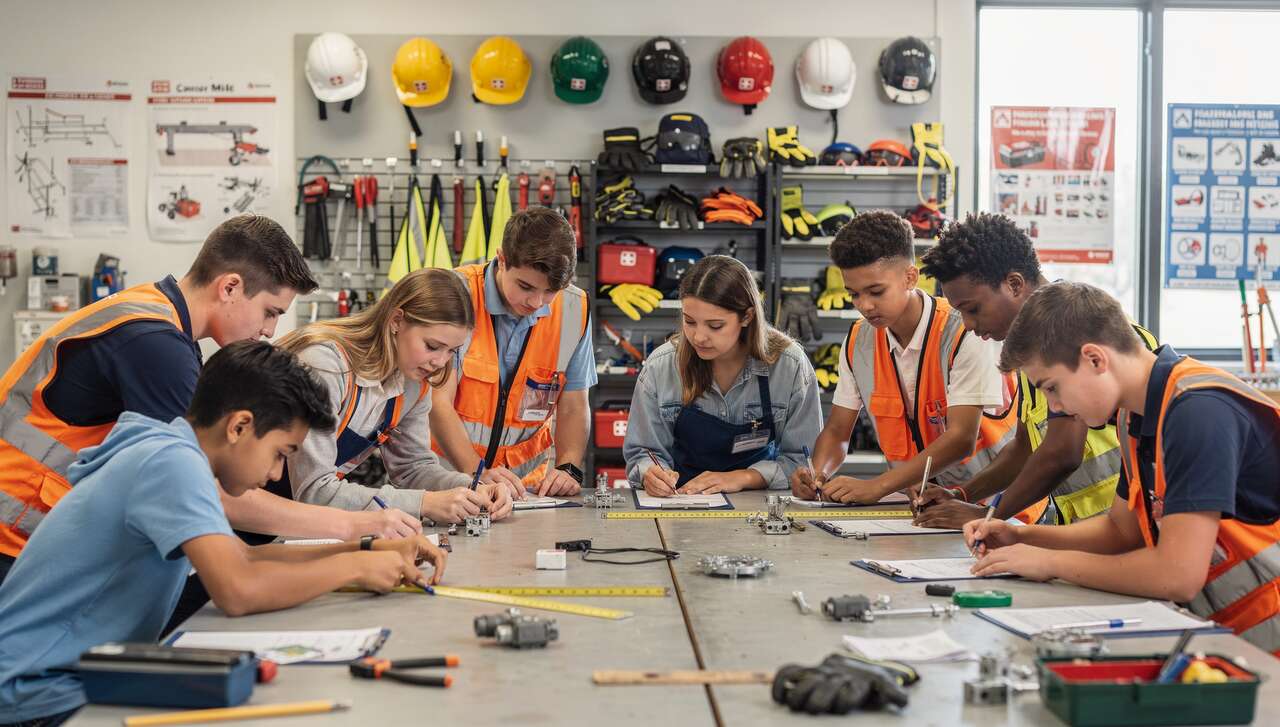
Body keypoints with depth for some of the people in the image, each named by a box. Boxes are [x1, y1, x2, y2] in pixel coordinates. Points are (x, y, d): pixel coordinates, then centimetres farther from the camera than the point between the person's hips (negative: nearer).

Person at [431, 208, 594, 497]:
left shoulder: (574, 308, -2)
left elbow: (573, 407, 6)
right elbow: (438, 403, -13)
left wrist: (569, 469, -11)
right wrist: (478, 474, -24)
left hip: (527, 483, 1)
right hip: (448, 477, -1)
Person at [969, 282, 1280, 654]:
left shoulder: (1199, 410, -22)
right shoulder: (1135, 416, 6)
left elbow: (1178, 574, -27)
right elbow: (1122, 529, 19)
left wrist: (1052, 562, -14)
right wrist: (1020, 537, 6)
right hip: (1218, 634, 7)